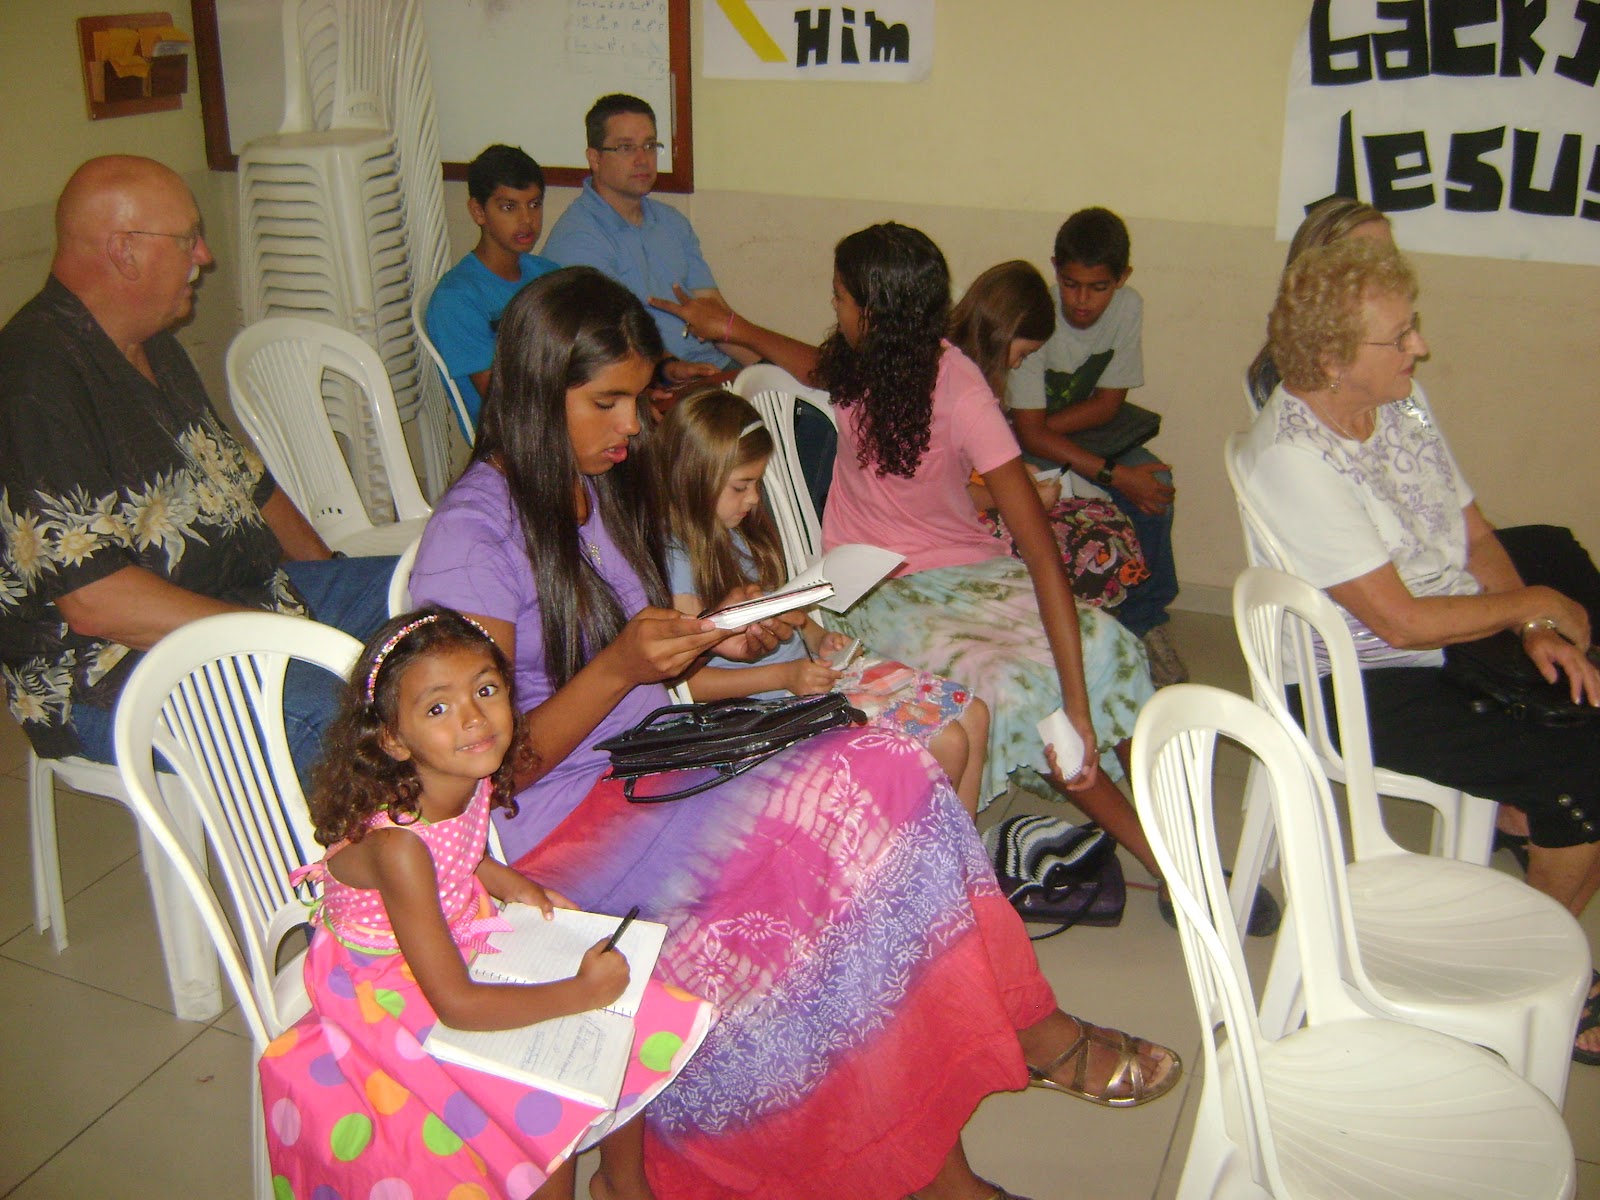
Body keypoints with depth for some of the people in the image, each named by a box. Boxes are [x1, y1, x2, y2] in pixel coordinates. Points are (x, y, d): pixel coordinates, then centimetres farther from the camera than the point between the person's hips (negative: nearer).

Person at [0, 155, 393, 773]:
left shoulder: (153, 349, 14)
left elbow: (238, 473, 24)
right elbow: (95, 600, -25)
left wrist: (331, 580, 11)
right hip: (115, 674, -10)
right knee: (328, 717, -35)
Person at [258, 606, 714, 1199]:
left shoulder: (470, 777, -15)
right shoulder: (395, 844, -35)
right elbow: (455, 1003, -31)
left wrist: (504, 881, -6)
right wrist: (579, 993, -26)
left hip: (464, 942, 7)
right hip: (397, 1005, -7)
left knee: (631, 1029, 3)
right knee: (549, 1115, -16)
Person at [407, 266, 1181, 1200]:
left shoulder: (612, 485, 12)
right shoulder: (474, 535, -13)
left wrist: (717, 644, 0)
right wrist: (618, 668, -24)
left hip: (656, 765, 7)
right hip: (560, 821, -7)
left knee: (885, 768, -19)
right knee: (836, 812, -27)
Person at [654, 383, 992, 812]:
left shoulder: (746, 530, 10)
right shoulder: (679, 560, -17)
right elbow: (685, 678, -19)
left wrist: (819, 638, 4)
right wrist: (785, 675, -21)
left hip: (811, 667, 9)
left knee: (972, 715, 3)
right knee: (947, 744, -14)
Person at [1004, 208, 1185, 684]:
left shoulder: (1128, 308, -13)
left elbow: (1108, 405, -8)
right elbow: (1029, 432, -27)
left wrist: (1045, 425, -23)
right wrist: (1114, 474, -33)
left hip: (1089, 430, 4)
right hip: (1029, 440, -4)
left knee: (1155, 485, -21)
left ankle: (1145, 619, -5)